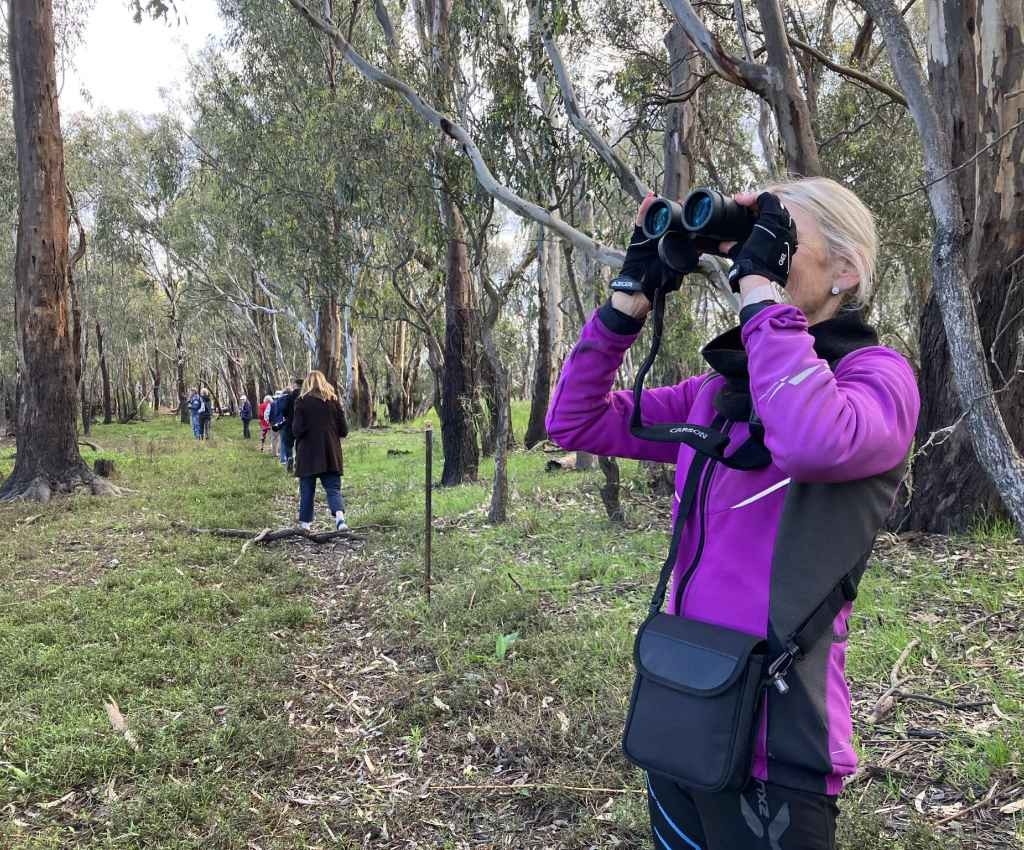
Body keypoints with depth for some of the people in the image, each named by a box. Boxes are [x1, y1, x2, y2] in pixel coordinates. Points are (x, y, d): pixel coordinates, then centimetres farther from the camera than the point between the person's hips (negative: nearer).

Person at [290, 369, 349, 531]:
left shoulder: (302, 401, -5)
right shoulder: (333, 400, 3)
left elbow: (297, 429, -10)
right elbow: (343, 430, 2)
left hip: (308, 453, -2)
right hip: (331, 453, 2)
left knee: (307, 490, 9)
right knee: (333, 488, 3)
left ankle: (304, 523, 13)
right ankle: (339, 517, -19)